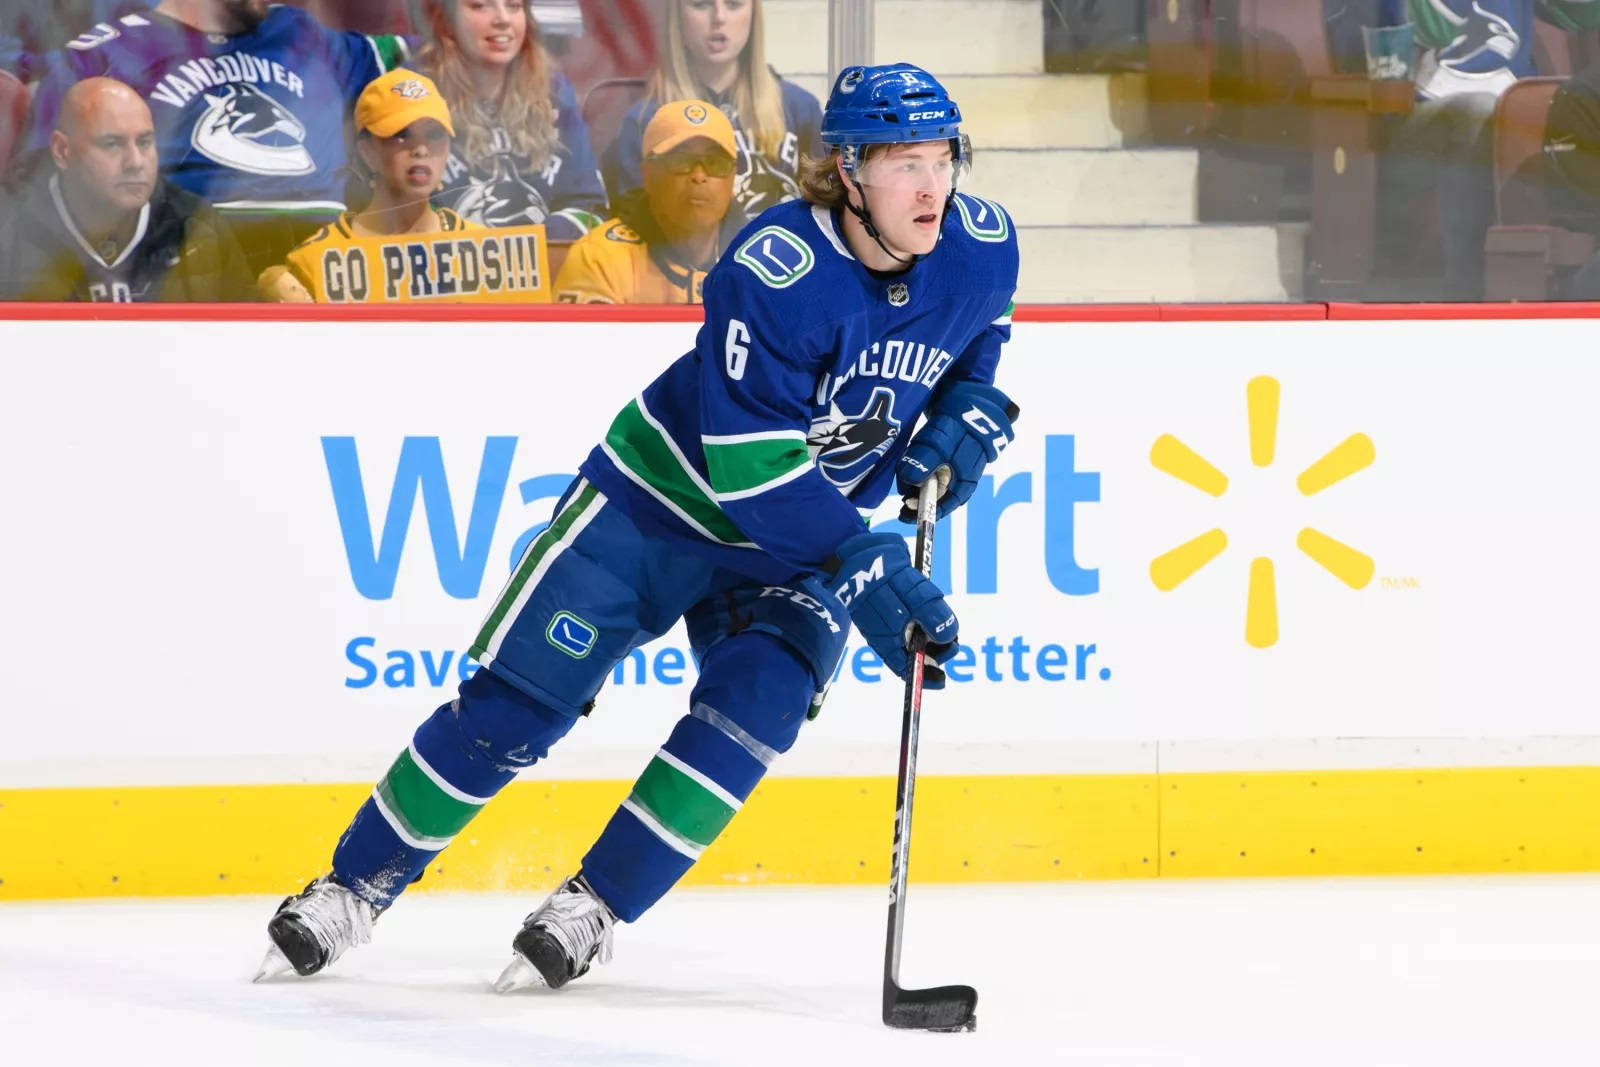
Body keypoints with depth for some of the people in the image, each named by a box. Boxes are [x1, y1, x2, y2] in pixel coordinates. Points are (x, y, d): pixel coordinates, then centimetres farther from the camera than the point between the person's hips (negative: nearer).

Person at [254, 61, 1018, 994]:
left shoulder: (984, 246, -14)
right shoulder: (774, 271, -32)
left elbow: (979, 347, 12)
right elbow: (749, 471, -33)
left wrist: (966, 423, -8)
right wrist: (869, 570, -36)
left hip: (813, 523, 4)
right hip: (670, 490, -4)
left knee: (758, 700, -20)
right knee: (518, 699, -3)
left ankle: (598, 908, -7)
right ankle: (359, 887, 12)